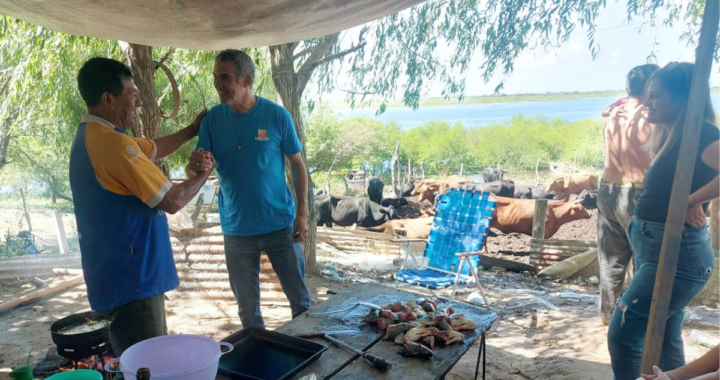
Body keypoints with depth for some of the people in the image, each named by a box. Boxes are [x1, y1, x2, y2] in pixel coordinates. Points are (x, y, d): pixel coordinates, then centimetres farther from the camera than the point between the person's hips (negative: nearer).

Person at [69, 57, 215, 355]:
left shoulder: (92, 136, 11)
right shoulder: (113, 143, -22)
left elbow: (152, 149, 26)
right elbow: (173, 201, -19)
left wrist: (192, 130, 25)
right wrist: (203, 174, -2)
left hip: (125, 275, 11)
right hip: (130, 280, -11)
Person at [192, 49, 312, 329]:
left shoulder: (277, 115, -7)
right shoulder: (212, 119, -2)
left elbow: (297, 164, -1)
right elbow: (199, 165, -3)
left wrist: (302, 213, -5)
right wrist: (195, 165, -28)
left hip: (280, 224, -2)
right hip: (236, 229, 2)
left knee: (300, 297, 10)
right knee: (247, 306, 15)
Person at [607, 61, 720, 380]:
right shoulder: (672, 137, 14)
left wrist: (690, 202, -22)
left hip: (676, 253, -9)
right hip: (657, 248, 10)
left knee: (622, 335, -4)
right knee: (665, 342, 18)